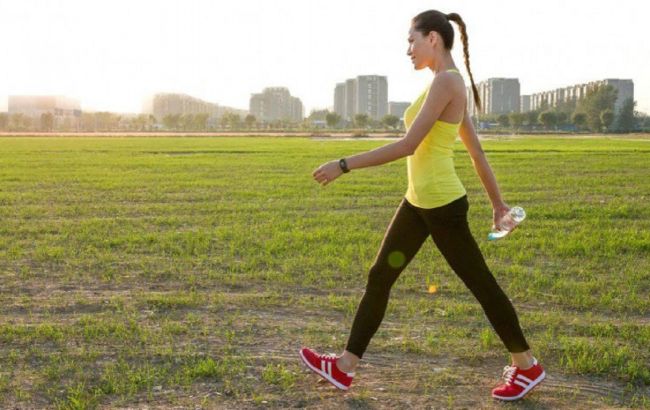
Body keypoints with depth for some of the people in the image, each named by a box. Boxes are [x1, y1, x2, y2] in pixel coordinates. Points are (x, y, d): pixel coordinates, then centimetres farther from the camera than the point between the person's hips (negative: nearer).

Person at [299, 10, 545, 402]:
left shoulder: (446, 81, -18)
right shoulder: (451, 83, 11)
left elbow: (407, 145, -24)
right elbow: (477, 150, 17)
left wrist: (343, 165, -21)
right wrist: (497, 201, 23)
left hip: (441, 204, -10)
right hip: (418, 201, 10)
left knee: (480, 283, 5)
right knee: (379, 277, 10)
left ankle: (527, 366, 23)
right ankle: (345, 367, 19)